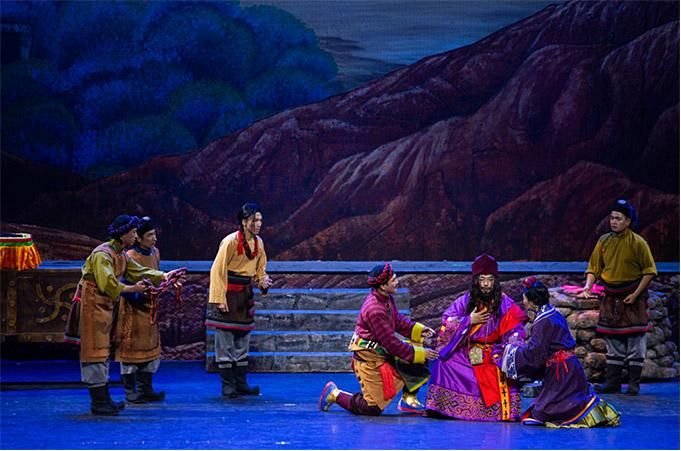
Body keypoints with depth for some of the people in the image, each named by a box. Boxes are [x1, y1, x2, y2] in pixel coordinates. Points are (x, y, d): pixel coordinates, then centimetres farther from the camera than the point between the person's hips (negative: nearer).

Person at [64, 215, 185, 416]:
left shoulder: (121, 255, 12)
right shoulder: (102, 254, -19)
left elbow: (137, 271, 8)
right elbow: (108, 284, -28)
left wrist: (164, 276, -4)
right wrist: (133, 289, -20)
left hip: (105, 307, 10)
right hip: (92, 306, -10)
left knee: (103, 353, 14)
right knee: (95, 353, -7)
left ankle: (104, 399, 21)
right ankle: (98, 402, -4)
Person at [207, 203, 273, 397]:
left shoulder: (258, 243, 6)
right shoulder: (231, 241, -16)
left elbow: (260, 269, 17)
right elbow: (217, 270, -15)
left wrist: (263, 281, -6)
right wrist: (219, 300, -18)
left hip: (245, 296, 8)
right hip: (228, 294, -7)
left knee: (243, 340, 11)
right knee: (225, 342, -3)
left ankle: (241, 383, 18)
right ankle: (228, 386, 1)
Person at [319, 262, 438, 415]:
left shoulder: (386, 298, -2)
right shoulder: (374, 311, -30)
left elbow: (398, 321, 13)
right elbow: (391, 344, -25)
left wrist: (419, 330, -2)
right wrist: (420, 353, -20)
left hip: (383, 352, 9)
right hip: (370, 359, -9)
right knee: (372, 409, -5)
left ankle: (408, 399, 12)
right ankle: (335, 394, 14)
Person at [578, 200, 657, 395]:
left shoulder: (637, 243, -8)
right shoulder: (604, 241, 5)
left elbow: (649, 270, -7)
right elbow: (594, 267, 9)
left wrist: (636, 294, -13)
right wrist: (588, 285, -9)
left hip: (632, 298, -4)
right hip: (611, 297, 5)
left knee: (635, 338, -4)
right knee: (613, 341, 9)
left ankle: (634, 382, 1)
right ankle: (613, 381, 14)